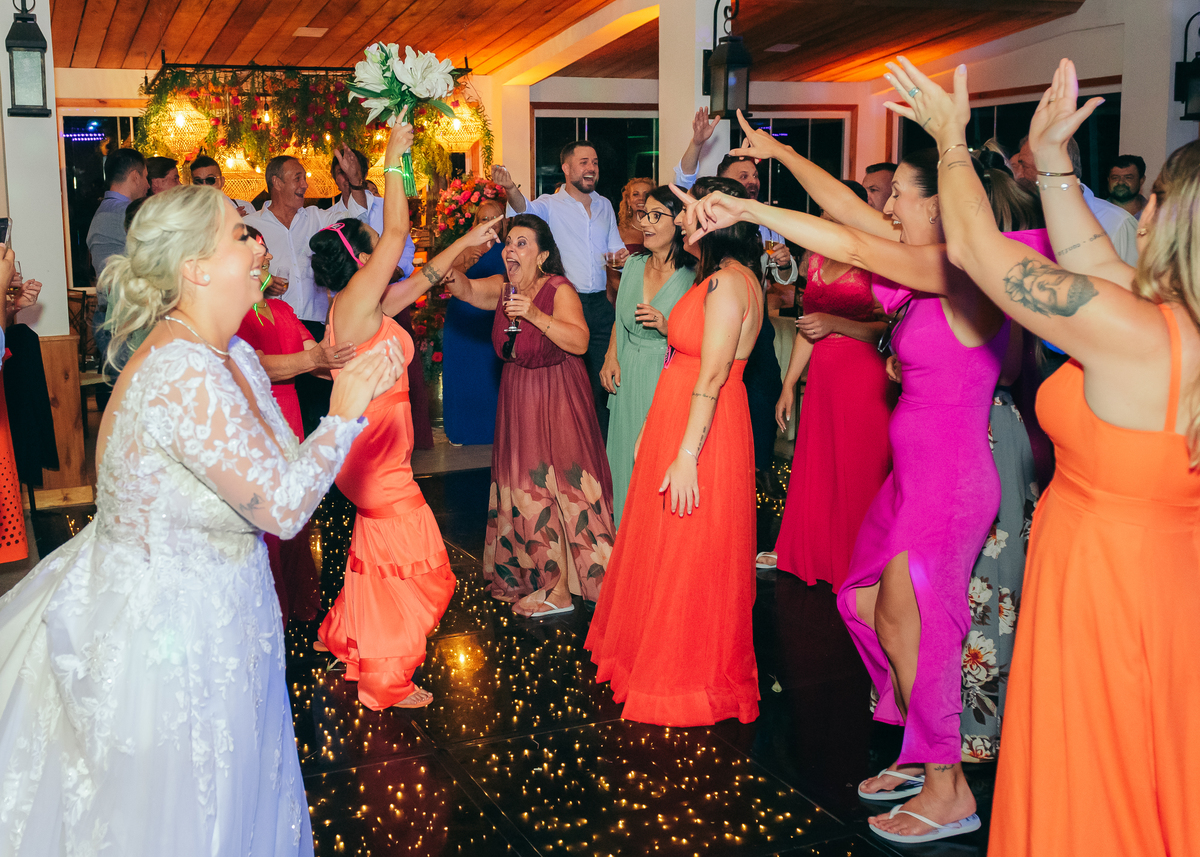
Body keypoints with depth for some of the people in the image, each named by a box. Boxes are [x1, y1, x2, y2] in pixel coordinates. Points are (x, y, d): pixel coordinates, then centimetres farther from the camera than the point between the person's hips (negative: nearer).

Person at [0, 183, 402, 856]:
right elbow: (284, 509, -26)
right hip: (170, 634, -9)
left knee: (232, 795, 25)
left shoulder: (233, 355, 1)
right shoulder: (184, 376, -29)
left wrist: (359, 391, 0)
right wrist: (345, 411, -16)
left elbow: (280, 468, 6)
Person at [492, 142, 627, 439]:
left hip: (600, 305, 5)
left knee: (601, 381, 9)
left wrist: (621, 255, -2)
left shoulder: (605, 205, 14)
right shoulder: (551, 205, -3)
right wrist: (511, 189, -47)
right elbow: (526, 209, -24)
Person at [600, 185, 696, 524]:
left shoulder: (694, 275, -13)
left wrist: (668, 327, -25)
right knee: (625, 456, 14)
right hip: (629, 380, 6)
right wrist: (611, 357, 6)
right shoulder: (634, 264, 7)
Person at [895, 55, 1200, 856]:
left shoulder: (1134, 334, -25)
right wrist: (1053, 158, 16)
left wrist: (951, 136, -1)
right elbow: (1095, 264, 11)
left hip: (1102, 600, -7)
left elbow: (975, 246, -16)